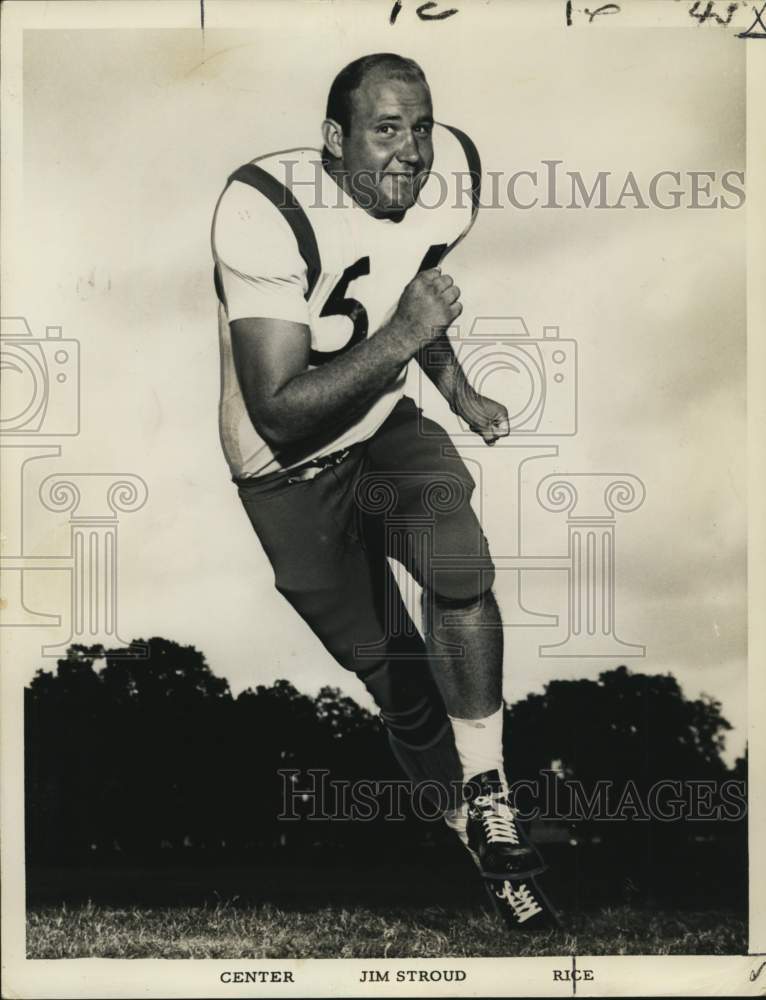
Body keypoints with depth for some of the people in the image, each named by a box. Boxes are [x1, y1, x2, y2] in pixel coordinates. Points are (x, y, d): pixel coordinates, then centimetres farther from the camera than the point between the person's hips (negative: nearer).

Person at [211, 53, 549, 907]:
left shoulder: (450, 173, -9)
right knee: (386, 663, 4)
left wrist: (459, 394, 19)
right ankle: (456, 810, 28)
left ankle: (486, 797, -6)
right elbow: (279, 413, -34)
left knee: (462, 570, -23)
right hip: (290, 467, -4)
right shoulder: (270, 212, -30)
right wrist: (400, 338, -39)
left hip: (386, 426, 4)